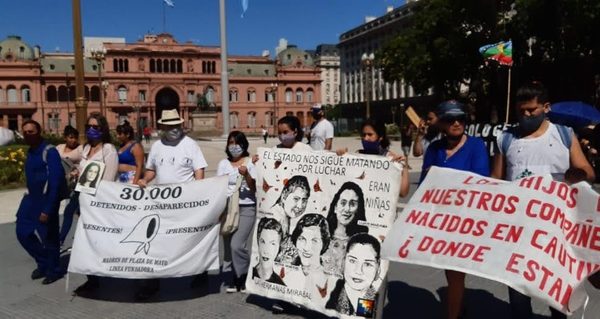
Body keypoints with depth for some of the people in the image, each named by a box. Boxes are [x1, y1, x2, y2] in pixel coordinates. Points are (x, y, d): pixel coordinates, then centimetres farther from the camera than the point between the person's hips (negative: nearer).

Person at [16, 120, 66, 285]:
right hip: (31, 198, 8)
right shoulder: (30, 151, 10)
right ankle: (43, 263, 30)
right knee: (23, 233, 10)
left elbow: (56, 182, -20)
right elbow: (31, 177, 17)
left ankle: (53, 270, 22)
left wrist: (48, 209, -21)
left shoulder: (49, 152, -17)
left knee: (48, 236, 2)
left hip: (47, 199, -8)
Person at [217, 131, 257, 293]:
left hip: (246, 208, -4)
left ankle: (244, 276, 7)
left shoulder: (251, 163, 1)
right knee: (228, 245, 3)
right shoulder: (223, 163, 11)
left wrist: (246, 175, -19)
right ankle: (235, 277, 17)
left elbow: (254, 188, -4)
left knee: (237, 244, -13)